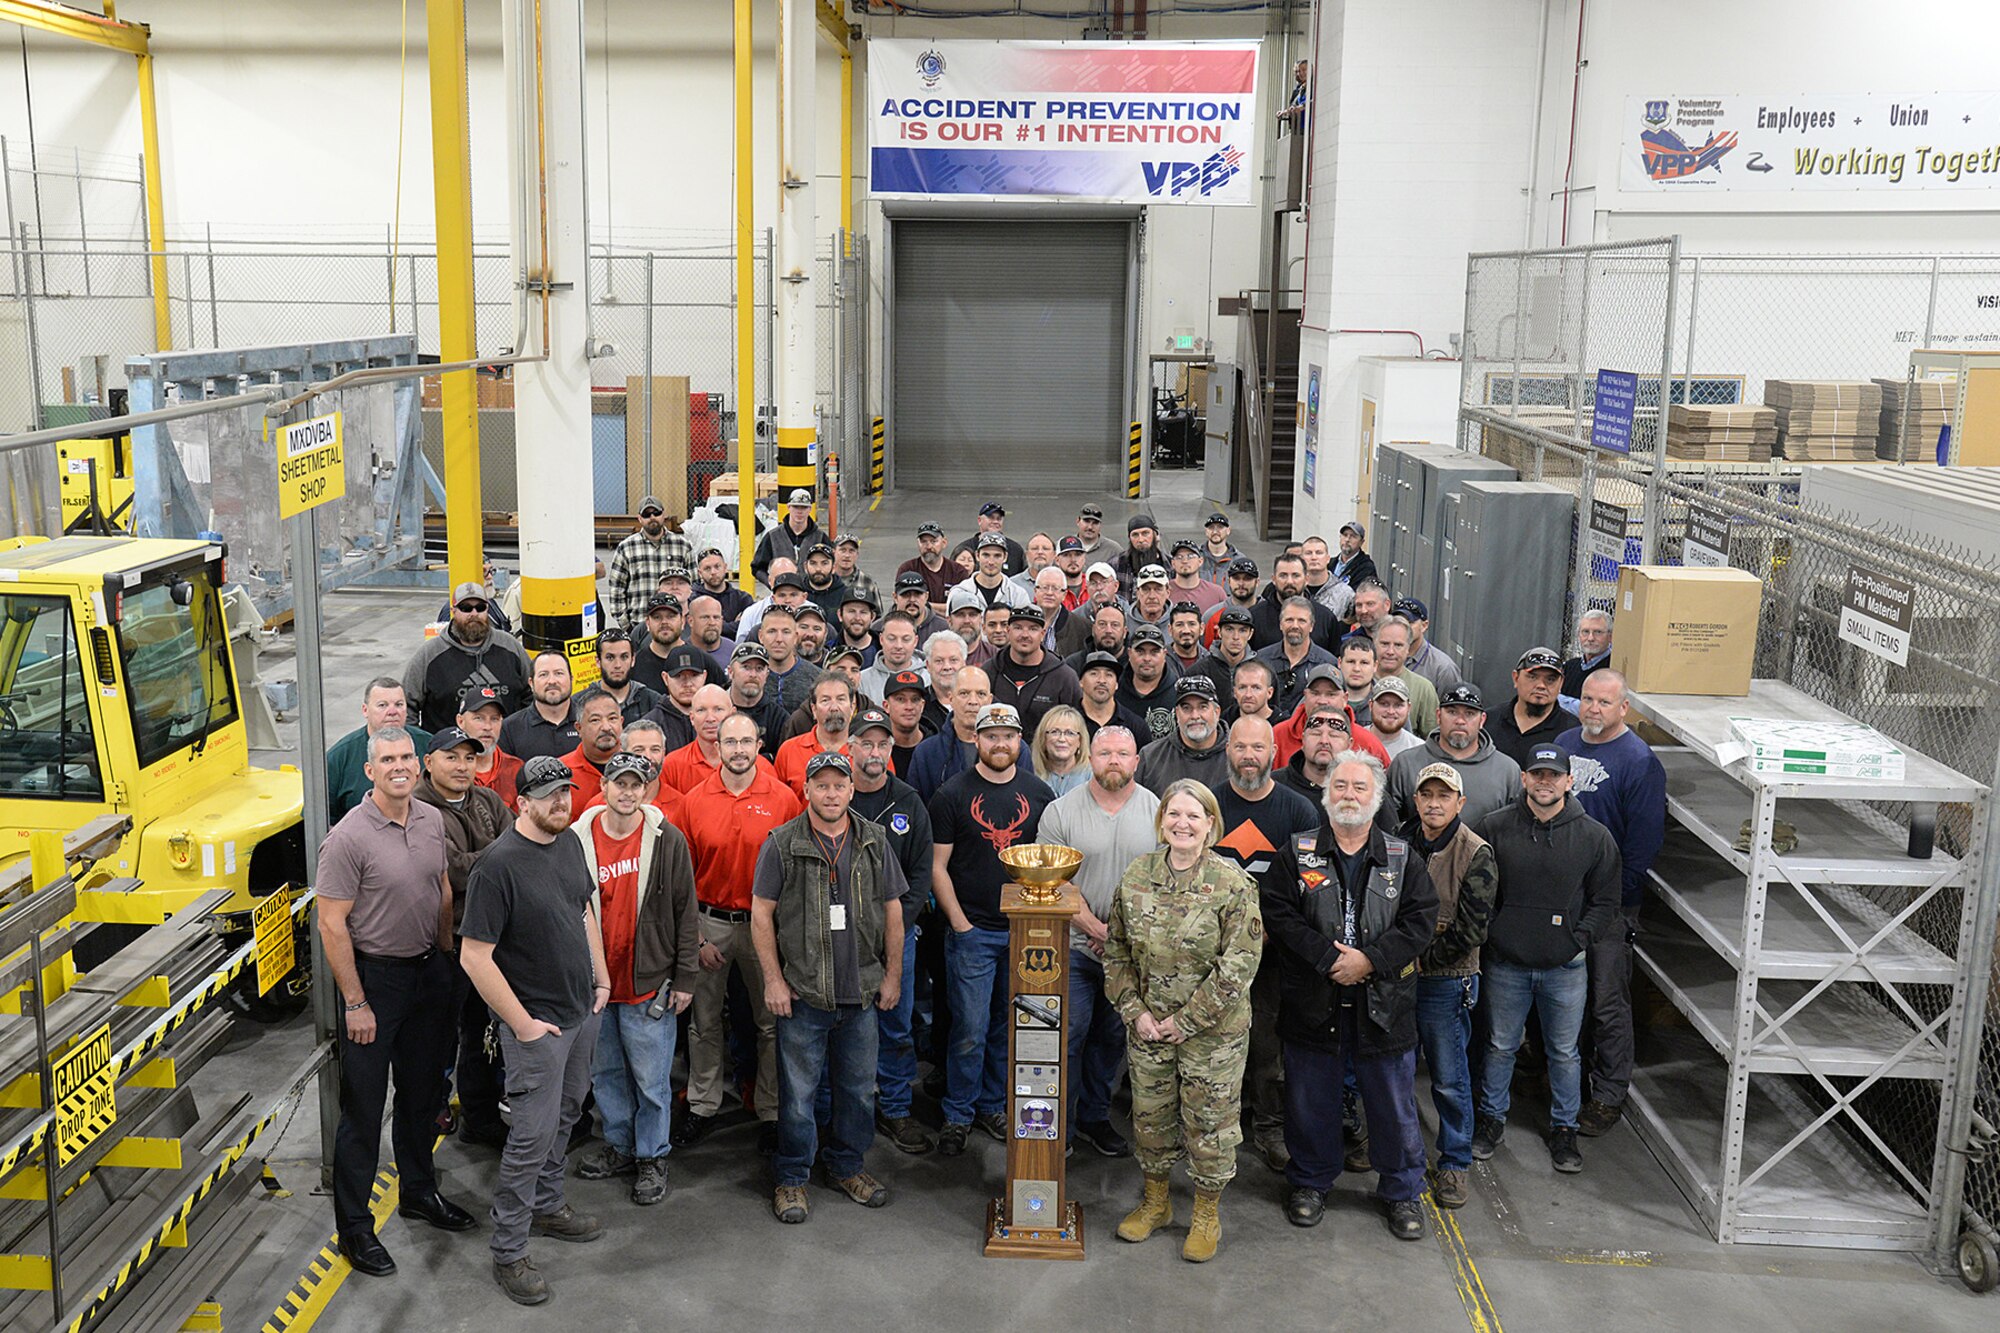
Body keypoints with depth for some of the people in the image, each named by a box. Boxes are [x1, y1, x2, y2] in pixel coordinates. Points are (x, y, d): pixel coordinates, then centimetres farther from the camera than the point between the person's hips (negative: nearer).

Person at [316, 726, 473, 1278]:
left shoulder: (433, 821, 1)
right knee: (363, 1107, 2)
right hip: (375, 974, -6)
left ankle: (419, 1192, 38)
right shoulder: (349, 837, -19)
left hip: (428, 970, 6)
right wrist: (355, 1003, -16)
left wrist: (447, 964, 12)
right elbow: (332, 925, -17)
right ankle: (354, 1226, 15)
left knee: (423, 1092, 20)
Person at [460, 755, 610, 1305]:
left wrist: (601, 978, 13)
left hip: (583, 1011, 8)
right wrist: (522, 1023, -18)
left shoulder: (570, 842, 3)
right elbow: (475, 957, -21)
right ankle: (508, 1253, 10)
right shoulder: (500, 864, -22)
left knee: (565, 1116, 21)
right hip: (537, 1023, -8)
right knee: (532, 1135, -2)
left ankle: (547, 1206, 39)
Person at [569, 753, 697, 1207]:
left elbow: (685, 912, -3)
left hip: (649, 982, -3)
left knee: (651, 1079, 4)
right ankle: (619, 1147, 34)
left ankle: (651, 1158, 21)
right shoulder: (578, 839, -1)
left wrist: (685, 978, -4)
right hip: (594, 981, 3)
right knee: (606, 1072, 17)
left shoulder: (667, 840, -6)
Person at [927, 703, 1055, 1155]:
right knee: (971, 1030, -1)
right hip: (972, 931, -3)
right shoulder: (952, 795, -2)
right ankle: (958, 1115, 14)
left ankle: (992, 1106, 27)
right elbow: (937, 867, -2)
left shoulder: (1039, 793, 6)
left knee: (1009, 1026, 12)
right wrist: (959, 923, -8)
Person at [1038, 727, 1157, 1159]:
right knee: (1068, 1037, -1)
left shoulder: (1157, 811, -1)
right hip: (1074, 946, -2)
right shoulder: (1061, 811, -5)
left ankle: (1095, 1119, 29)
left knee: (1112, 1038, 14)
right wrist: (1095, 928, -15)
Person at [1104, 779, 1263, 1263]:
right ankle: (1155, 1201, 37)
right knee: (1150, 1115, 16)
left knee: (1209, 1121, 7)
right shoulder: (1136, 876, -1)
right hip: (1147, 1025, 4)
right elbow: (1117, 950, 6)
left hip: (1214, 1030, -3)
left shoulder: (1233, 884, -13)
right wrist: (1135, 1011, -5)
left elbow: (1240, 963, -14)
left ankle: (1206, 1214, 27)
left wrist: (1187, 1019, -14)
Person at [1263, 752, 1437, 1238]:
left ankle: (1402, 1190, 26)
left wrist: (1370, 959, -15)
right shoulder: (1297, 852, 2)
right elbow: (1279, 914, -8)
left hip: (1383, 1004, 0)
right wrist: (1330, 959, -18)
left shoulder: (1403, 858, 4)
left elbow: (1421, 919, -4)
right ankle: (1310, 1181, 31)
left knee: (1394, 1101, 9)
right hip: (1312, 1003, 0)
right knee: (1310, 1098, 11)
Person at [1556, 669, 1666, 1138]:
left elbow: (1644, 842, -14)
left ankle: (1609, 1097, 12)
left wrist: (1617, 898, -15)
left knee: (1608, 1004, 2)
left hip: (1608, 903, -6)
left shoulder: (1639, 762, -13)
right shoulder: (1564, 743, 8)